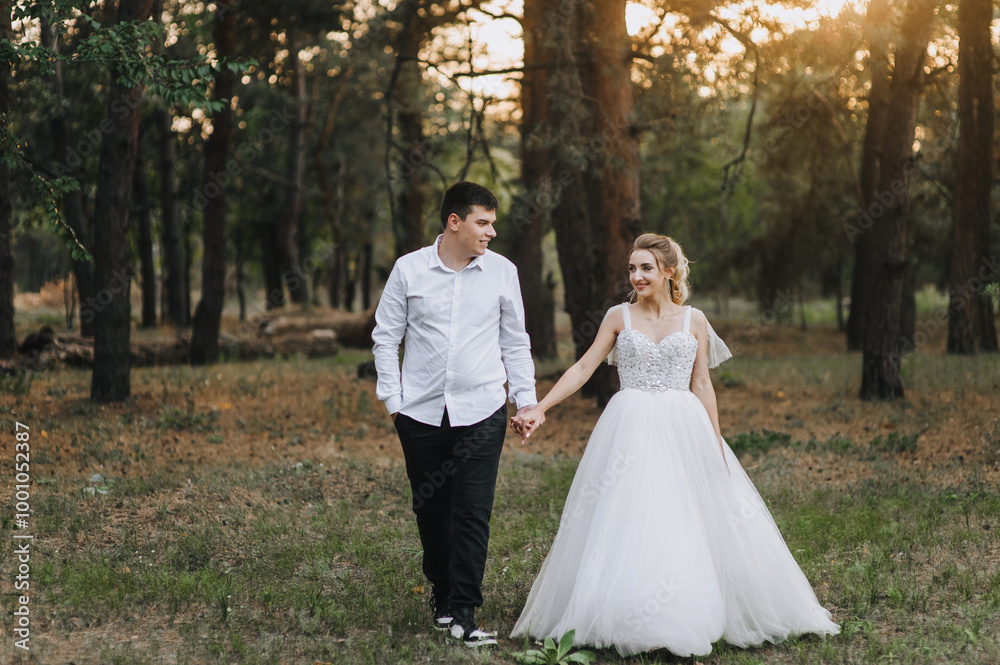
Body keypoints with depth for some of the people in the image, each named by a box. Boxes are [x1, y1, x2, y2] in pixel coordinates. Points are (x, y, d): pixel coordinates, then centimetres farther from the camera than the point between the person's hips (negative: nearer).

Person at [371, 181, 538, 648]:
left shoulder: (502, 272, 3)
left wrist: (526, 399, 7)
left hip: (481, 413, 0)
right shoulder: (409, 269, 0)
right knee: (430, 510, 9)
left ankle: (463, 615, -1)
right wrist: (391, 397, 2)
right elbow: (385, 336, 7)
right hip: (421, 413, 1)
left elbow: (515, 342, 11)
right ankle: (441, 594, 28)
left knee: (473, 514, -6)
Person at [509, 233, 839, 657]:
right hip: (631, 431, 0)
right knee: (626, 524, -5)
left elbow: (702, 387, 8)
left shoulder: (694, 321, 7)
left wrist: (716, 445, 4)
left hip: (683, 431, 1)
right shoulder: (619, 317, 5)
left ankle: (688, 619, 12)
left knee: (685, 524, 0)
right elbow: (584, 368, 3)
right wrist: (539, 409, -7)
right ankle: (625, 621, 3)